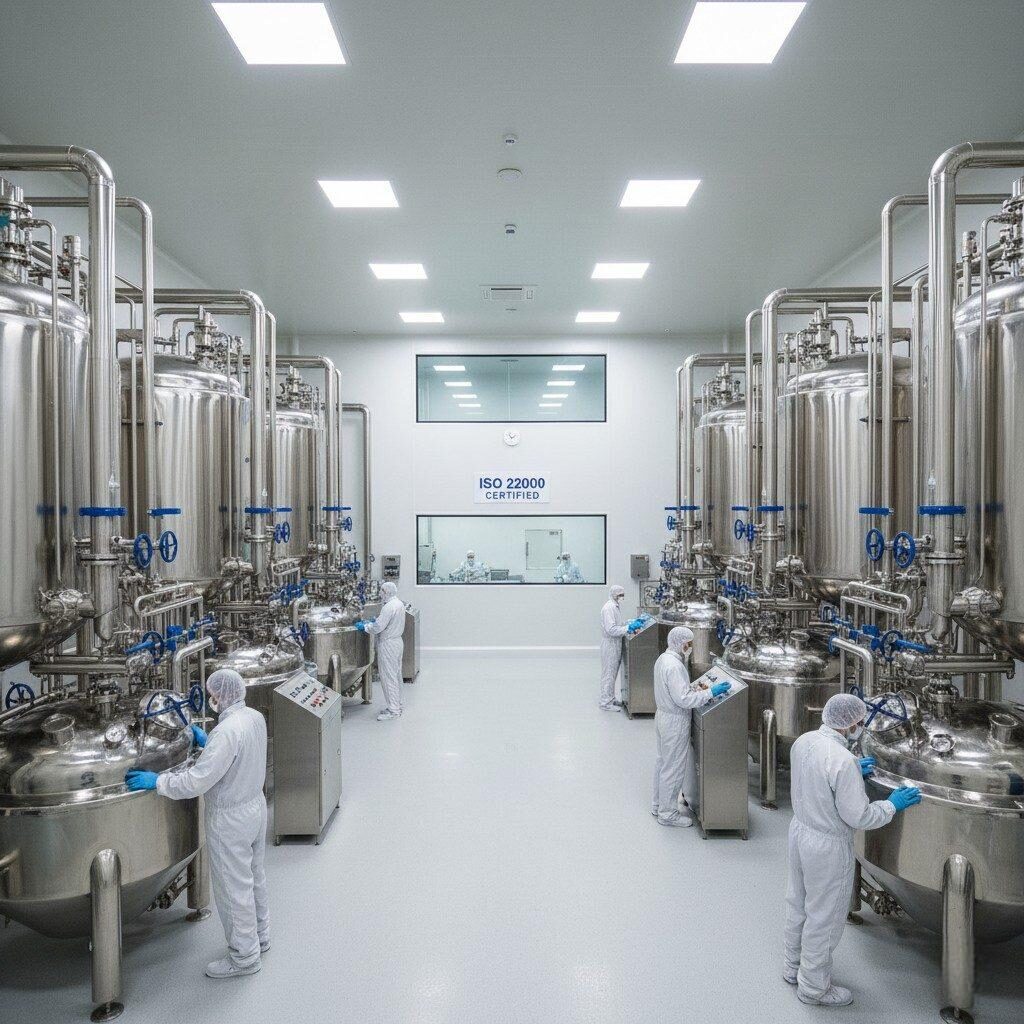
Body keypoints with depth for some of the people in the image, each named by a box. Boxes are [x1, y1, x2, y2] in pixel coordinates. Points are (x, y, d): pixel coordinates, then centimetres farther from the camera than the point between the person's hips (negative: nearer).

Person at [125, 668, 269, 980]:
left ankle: (244, 956, 24)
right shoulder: (255, 717, -3)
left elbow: (196, 781, -30)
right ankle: (259, 936, 42)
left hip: (230, 819, -9)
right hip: (255, 805, 9)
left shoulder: (226, 731, -30)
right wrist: (207, 742, 11)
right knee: (253, 876, 24)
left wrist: (156, 781, -19)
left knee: (233, 887, 8)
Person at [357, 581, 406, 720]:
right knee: (396, 676, 16)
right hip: (398, 641, 10)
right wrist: (376, 620, 12)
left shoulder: (389, 607, -22)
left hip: (388, 645, -10)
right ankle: (397, 706, 26)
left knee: (388, 677, -3)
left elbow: (378, 627, -22)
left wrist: (364, 626, -8)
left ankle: (393, 710, 1)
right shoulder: (399, 604, 8)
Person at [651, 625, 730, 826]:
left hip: (663, 716, 10)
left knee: (662, 762, 21)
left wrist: (694, 688, 6)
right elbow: (684, 700, -28)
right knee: (673, 768, 3)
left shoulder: (663, 658, 4)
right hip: (675, 721, -10)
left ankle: (658, 805, 35)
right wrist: (710, 692, -24)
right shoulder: (674, 666, -27)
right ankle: (668, 813, 15)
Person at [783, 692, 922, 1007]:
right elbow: (859, 817, -23)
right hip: (828, 847, -8)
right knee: (824, 918, 12)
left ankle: (794, 967, 45)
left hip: (800, 830, 8)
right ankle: (813, 987, 31)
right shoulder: (842, 761, -31)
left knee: (799, 905, 26)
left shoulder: (803, 741, -6)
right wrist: (893, 804, -7)